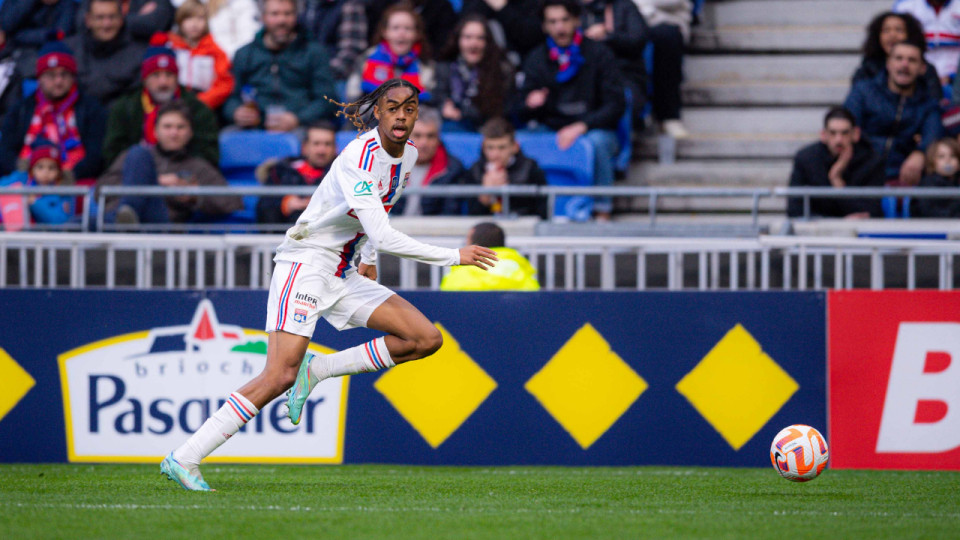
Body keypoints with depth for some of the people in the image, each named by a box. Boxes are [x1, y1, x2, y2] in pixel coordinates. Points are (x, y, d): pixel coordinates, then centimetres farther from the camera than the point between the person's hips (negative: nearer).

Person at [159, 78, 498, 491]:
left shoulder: (407, 154, 5)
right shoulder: (360, 157, -22)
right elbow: (383, 237, -30)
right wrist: (454, 257, -24)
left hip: (345, 274, 8)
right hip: (305, 263, -8)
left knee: (426, 339, -5)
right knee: (280, 376, -20)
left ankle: (315, 369, 1)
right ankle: (184, 459, -17)